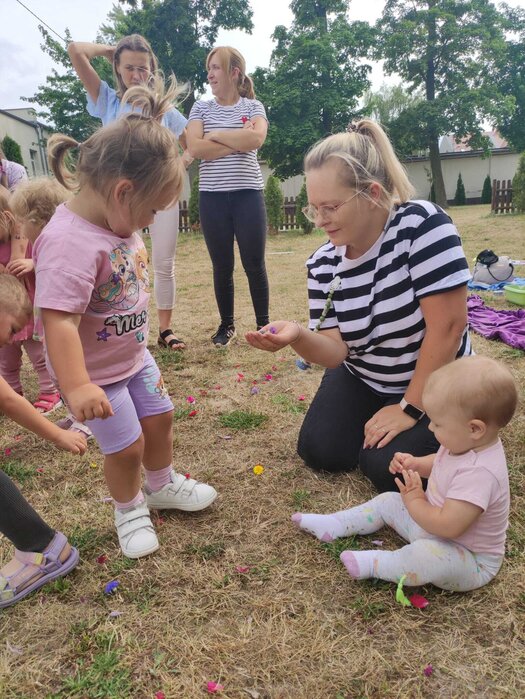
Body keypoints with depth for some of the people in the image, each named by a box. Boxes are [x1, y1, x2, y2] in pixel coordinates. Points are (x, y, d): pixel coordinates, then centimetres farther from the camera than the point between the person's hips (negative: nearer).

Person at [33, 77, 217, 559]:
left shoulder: (117, 221, -3)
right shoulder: (70, 241, -31)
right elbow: (59, 320, -36)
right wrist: (76, 387, -39)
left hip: (134, 356, 9)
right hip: (96, 373, -8)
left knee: (160, 417, 20)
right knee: (126, 447, 3)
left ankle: (162, 485, 46)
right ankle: (129, 510, 33)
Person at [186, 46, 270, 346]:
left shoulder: (253, 106, 6)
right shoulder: (201, 107, 9)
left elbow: (256, 138, -15)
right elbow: (195, 148, -8)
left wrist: (216, 135, -8)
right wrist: (238, 141, -10)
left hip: (248, 194, -1)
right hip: (212, 197, 2)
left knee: (254, 264, 1)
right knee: (222, 266, 7)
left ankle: (264, 324, 15)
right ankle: (227, 325, 20)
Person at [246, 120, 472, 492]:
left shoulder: (423, 224, -26)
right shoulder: (323, 263, -11)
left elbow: (449, 325, -27)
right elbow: (336, 351, -12)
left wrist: (410, 407, -21)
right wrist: (297, 336, -36)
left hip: (433, 384, -4)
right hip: (361, 379, 5)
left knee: (386, 466, -19)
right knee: (319, 452, -5)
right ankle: (374, 415, 23)